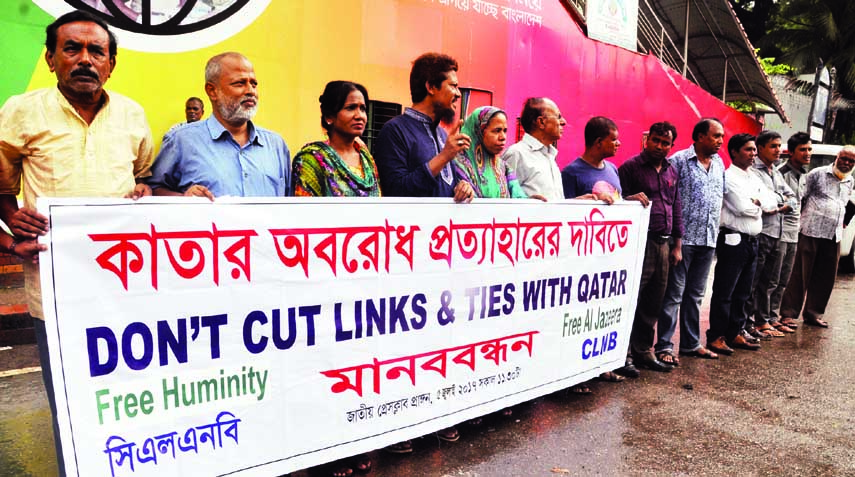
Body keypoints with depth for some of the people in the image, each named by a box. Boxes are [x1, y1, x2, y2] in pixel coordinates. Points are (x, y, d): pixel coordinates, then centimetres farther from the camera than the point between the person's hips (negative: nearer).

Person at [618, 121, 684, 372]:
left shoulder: (671, 171, 17)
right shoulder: (630, 167, -3)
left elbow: (677, 208, 20)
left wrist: (677, 245, 17)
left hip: (663, 245, 7)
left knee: (653, 303, 12)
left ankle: (643, 350, 23)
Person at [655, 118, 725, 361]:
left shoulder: (719, 164, 15)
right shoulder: (679, 160, -8)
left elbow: (721, 196, 24)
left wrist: (716, 224, 15)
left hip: (708, 239, 7)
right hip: (684, 238, -7)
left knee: (695, 294, 14)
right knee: (674, 293, -3)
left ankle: (691, 343, 23)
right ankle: (664, 344, 5)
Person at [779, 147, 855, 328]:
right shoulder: (817, 174, -1)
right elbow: (801, 197, -3)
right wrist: (801, 219, -6)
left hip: (833, 237, 6)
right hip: (811, 233, -6)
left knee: (825, 278, 8)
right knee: (800, 275, -4)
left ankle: (812, 314, 18)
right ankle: (788, 314, 1)